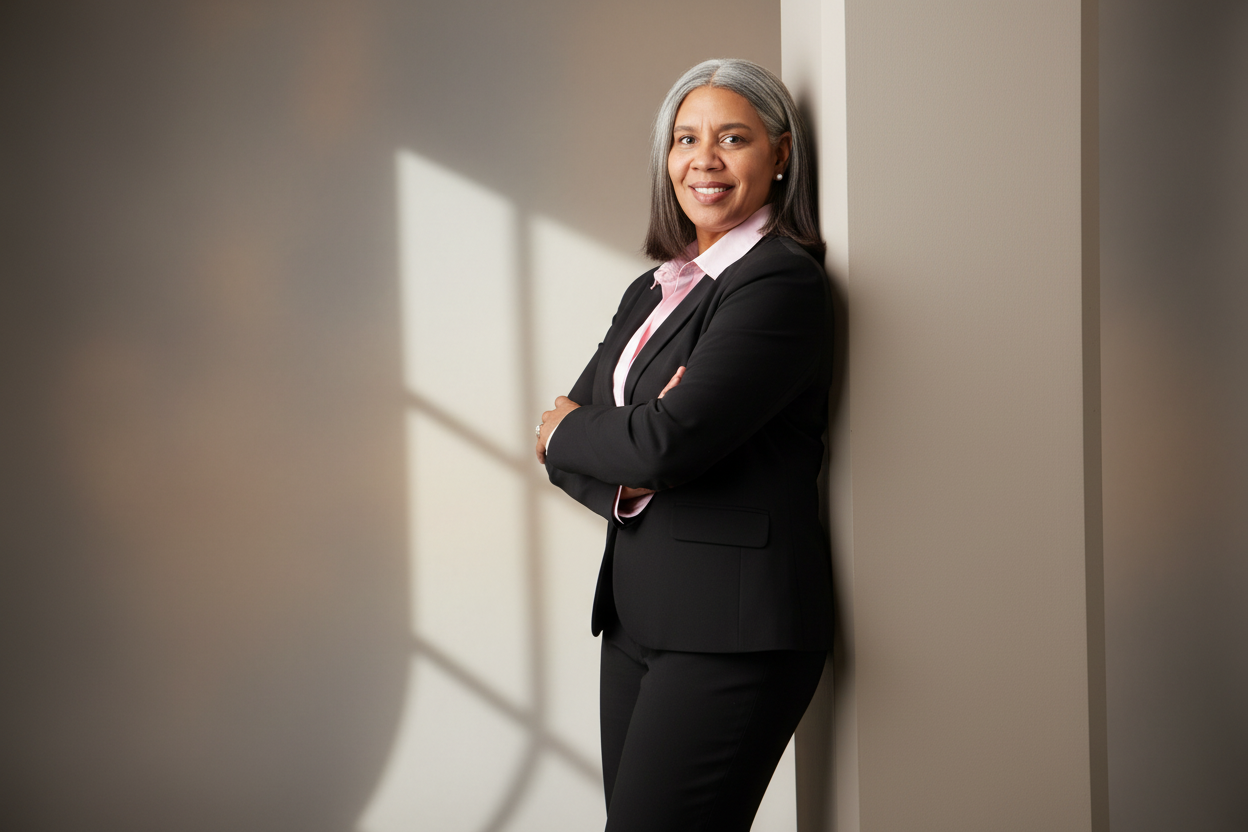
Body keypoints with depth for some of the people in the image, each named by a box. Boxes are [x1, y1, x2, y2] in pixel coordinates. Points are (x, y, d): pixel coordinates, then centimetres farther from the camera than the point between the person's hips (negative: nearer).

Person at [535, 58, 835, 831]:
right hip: (637, 617, 8)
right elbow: (569, 422, 11)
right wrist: (619, 481, -11)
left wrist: (565, 435, -1)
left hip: (732, 631, -8)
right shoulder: (652, 291, 16)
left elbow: (669, 442, -20)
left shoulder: (783, 282, -12)